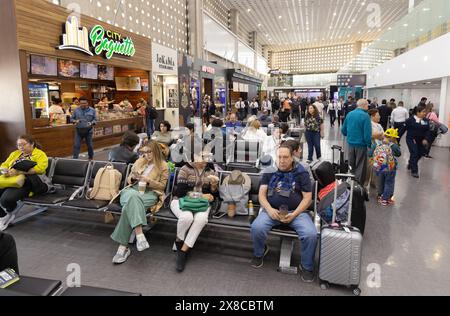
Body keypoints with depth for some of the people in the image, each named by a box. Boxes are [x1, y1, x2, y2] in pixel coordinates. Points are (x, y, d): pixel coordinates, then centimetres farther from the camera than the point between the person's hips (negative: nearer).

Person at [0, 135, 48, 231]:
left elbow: (40, 168, -14)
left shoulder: (40, 154, 3)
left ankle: (12, 213, 5)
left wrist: (19, 172, -20)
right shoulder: (15, 153, 27)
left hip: (25, 182, -6)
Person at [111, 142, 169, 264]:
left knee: (129, 207, -34)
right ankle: (140, 235, -48)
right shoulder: (140, 161, 19)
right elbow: (129, 180, 23)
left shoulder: (163, 166, 7)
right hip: (133, 189, 3)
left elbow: (162, 186, 3)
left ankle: (123, 246, -34)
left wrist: (148, 180, -12)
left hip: (150, 193, -3)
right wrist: (133, 178, -2)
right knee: (132, 196, -37)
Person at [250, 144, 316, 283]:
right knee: (257, 228, -28)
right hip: (272, 210, 1)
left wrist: (294, 214, -12)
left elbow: (307, 197, 2)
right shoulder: (270, 171, 11)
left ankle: (307, 266, 3)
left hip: (297, 211, -1)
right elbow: (262, 193, 5)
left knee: (311, 234, -27)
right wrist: (269, 209, -14)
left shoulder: (301, 173, 6)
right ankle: (259, 253, 7)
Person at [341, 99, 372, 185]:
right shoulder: (365, 116, -15)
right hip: (361, 144, -6)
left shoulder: (349, 114, 3)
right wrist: (369, 145, -8)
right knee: (360, 167, 6)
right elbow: (367, 133, -20)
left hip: (350, 143, 6)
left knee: (351, 166, 18)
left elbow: (343, 130, 11)